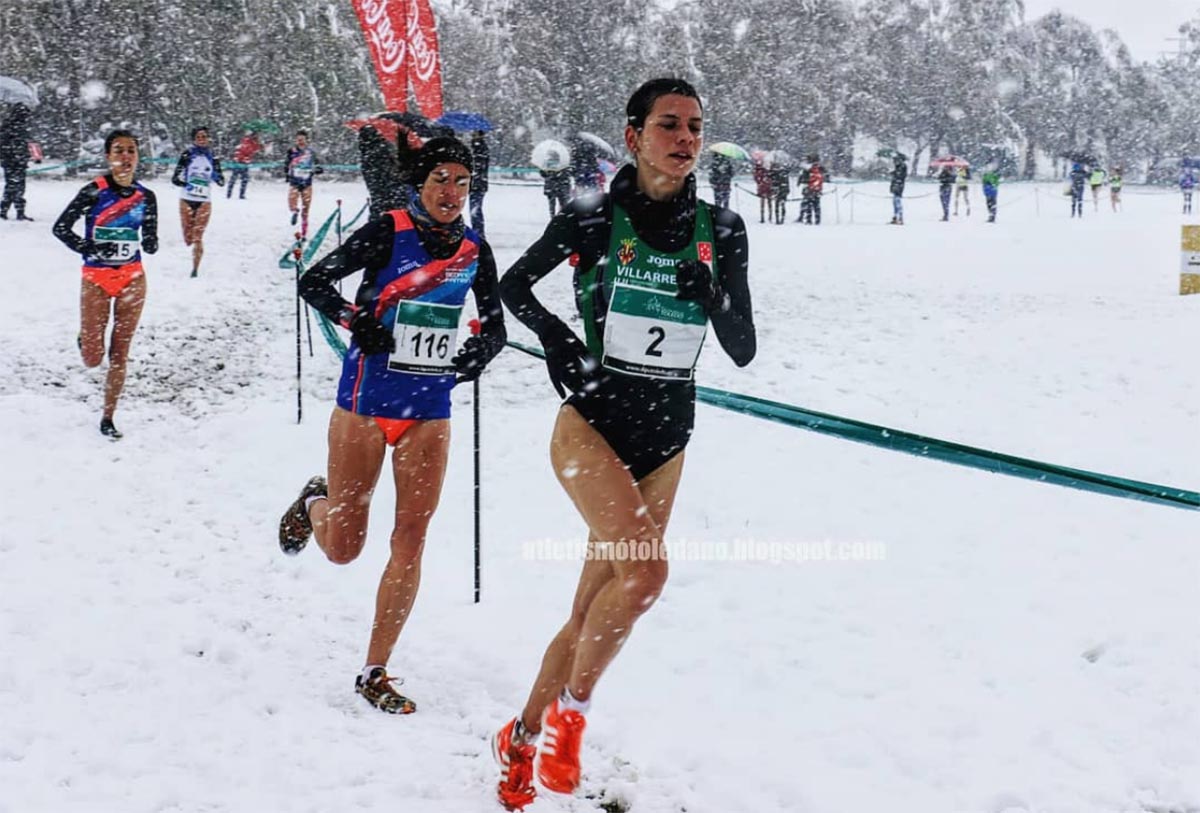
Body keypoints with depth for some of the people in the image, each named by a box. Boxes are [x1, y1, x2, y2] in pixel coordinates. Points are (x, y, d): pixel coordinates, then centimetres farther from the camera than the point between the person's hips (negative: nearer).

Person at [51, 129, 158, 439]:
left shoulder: (145, 197, -1)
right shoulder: (94, 192, -11)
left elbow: (151, 243, 7)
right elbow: (61, 227, -7)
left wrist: (149, 243, -15)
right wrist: (90, 249, -16)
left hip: (132, 278, 2)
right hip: (95, 279, -2)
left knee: (119, 354, 5)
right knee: (92, 359, 0)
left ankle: (107, 418, 17)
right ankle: (86, 338, 36)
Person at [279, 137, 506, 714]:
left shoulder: (475, 251, 5)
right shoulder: (389, 232, -8)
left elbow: (495, 324, 16)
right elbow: (313, 282, -9)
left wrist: (481, 350, -4)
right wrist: (355, 319, -25)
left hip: (430, 412, 4)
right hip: (366, 402, -3)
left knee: (411, 540, -2)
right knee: (342, 548, 2)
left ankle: (375, 673, 8)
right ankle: (315, 504, 39)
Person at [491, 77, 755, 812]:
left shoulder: (721, 230, -1)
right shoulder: (593, 219, -9)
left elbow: (743, 351, -2)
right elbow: (513, 286, 6)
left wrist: (713, 293, -19)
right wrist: (558, 340, -9)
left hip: (665, 443, 4)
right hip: (592, 425, -4)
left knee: (591, 615, 9)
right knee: (646, 571, -27)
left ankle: (522, 740, 29)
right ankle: (570, 711, -4)